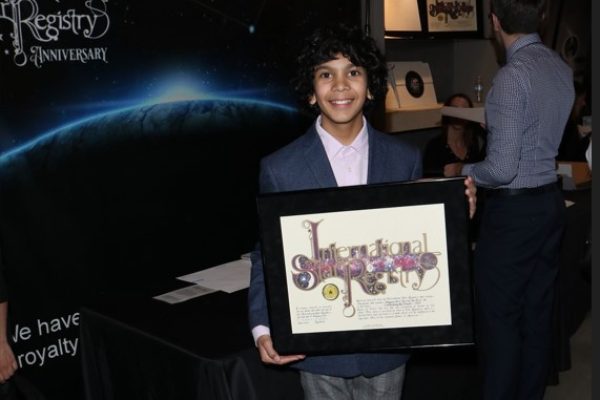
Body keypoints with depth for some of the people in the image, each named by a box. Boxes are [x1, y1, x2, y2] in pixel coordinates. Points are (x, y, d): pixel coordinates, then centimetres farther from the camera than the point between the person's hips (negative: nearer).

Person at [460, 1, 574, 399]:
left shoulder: (513, 75, -20)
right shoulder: (562, 68, 5)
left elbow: (501, 169, -23)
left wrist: (463, 172, -6)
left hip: (514, 209, -8)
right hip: (551, 200, 8)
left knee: (500, 318, 4)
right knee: (538, 313, 17)